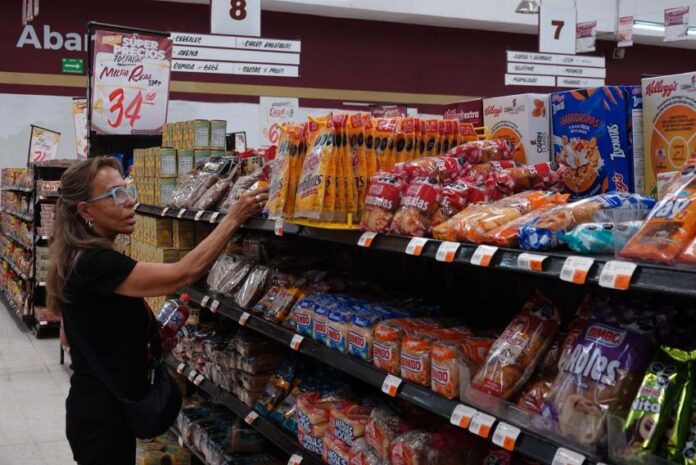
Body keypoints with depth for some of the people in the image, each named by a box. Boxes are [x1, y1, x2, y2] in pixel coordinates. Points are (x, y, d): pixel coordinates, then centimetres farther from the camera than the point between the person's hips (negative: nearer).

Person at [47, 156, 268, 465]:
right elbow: (183, 274, -26)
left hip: (101, 408, 9)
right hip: (102, 416, -9)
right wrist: (234, 218, -21)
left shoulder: (90, 259, 8)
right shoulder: (93, 263, -23)